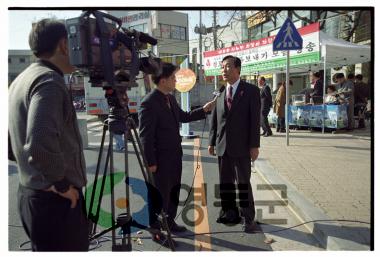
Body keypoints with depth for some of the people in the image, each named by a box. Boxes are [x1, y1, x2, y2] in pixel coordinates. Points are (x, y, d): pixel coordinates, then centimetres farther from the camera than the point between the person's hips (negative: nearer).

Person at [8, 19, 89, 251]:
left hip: (29, 193, 9)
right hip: (56, 200, -9)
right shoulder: (49, 81, -19)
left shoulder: (21, 79, 11)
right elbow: (40, 144, -33)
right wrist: (62, 184, -19)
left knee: (43, 248, 22)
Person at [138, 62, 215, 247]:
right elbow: (145, 136, -19)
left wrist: (204, 110, 10)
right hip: (160, 161, -9)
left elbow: (184, 117, 20)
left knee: (173, 193, 21)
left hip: (174, 157, 9)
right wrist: (151, 163, -17)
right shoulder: (149, 103, -20)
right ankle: (156, 231, 25)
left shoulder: (170, 99, 7)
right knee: (159, 196, 6)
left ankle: (169, 222, 41)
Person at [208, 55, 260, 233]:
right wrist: (212, 142, 7)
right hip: (222, 145, 5)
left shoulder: (251, 91, -4)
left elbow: (255, 119, -8)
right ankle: (230, 214, 27)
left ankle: (248, 218, 18)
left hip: (241, 146, -4)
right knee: (225, 183, 12)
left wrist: (254, 145, -11)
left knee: (243, 183, 4)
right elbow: (214, 119, 10)